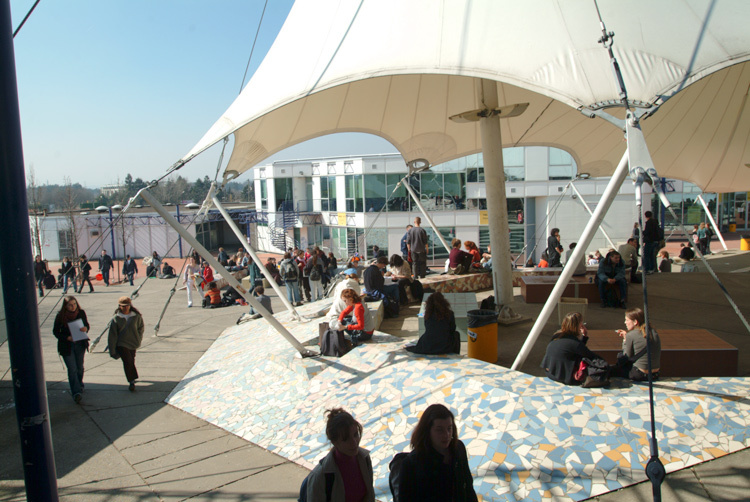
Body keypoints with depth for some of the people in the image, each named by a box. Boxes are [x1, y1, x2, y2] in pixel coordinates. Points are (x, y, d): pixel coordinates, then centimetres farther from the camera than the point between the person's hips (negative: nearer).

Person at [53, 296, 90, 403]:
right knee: (72, 369, -8)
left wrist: (85, 328, -18)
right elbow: (55, 331, -4)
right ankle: (76, 392, -10)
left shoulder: (81, 313, -3)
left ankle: (79, 385, 41)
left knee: (79, 367, 18)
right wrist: (67, 337, -19)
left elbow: (87, 325, 6)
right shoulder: (60, 316, -11)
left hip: (80, 344, 3)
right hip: (67, 346, -3)